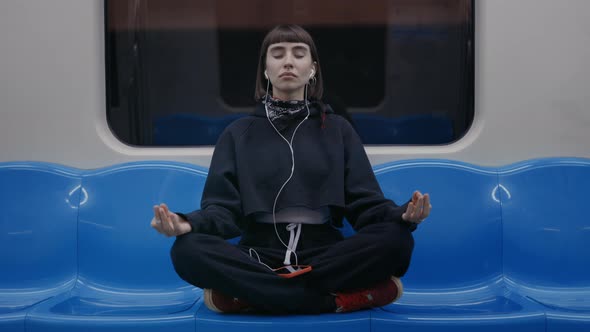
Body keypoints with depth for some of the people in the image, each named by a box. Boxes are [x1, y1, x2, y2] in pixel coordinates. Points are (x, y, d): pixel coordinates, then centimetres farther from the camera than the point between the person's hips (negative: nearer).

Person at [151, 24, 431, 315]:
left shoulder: (338, 130, 14)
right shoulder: (239, 134, 13)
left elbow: (365, 205, 4)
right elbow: (223, 208, 2)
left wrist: (401, 215, -19)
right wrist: (188, 223, -21)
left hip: (325, 254, 1)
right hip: (259, 255, 0)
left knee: (396, 239, -29)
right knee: (188, 250, -31)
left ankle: (247, 292, -26)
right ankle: (339, 299, -30)